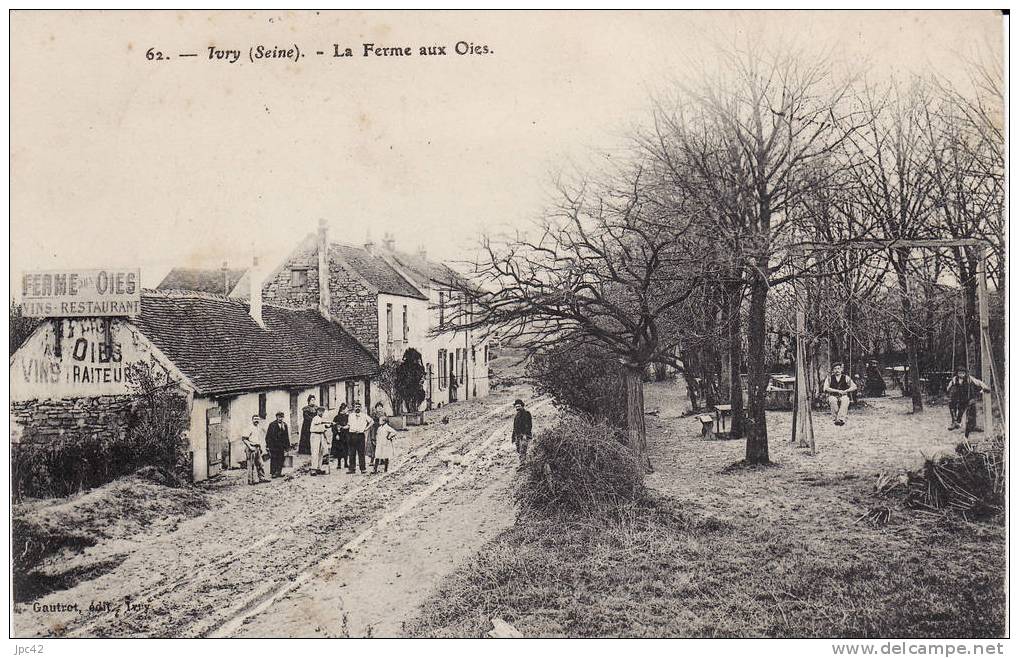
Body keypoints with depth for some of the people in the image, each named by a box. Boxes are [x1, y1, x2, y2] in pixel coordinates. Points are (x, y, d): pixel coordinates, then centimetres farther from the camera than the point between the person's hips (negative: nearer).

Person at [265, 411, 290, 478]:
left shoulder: (285, 425, 12)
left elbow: (286, 436, 16)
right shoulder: (272, 425, -1)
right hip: (273, 445, -4)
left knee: (281, 459, 3)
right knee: (273, 459, -4)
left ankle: (279, 472, 10)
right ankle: (272, 473, 0)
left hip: (281, 446, 4)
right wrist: (268, 444, -7)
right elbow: (268, 435, -1)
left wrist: (287, 446, 13)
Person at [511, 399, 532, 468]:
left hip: (524, 435, -8)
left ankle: (522, 465, -21)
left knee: (522, 450, -16)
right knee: (519, 451, 5)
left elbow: (528, 425, -11)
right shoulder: (516, 416, 21)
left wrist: (525, 434, -21)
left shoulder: (526, 413, -2)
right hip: (517, 435, 8)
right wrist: (513, 439, 20)